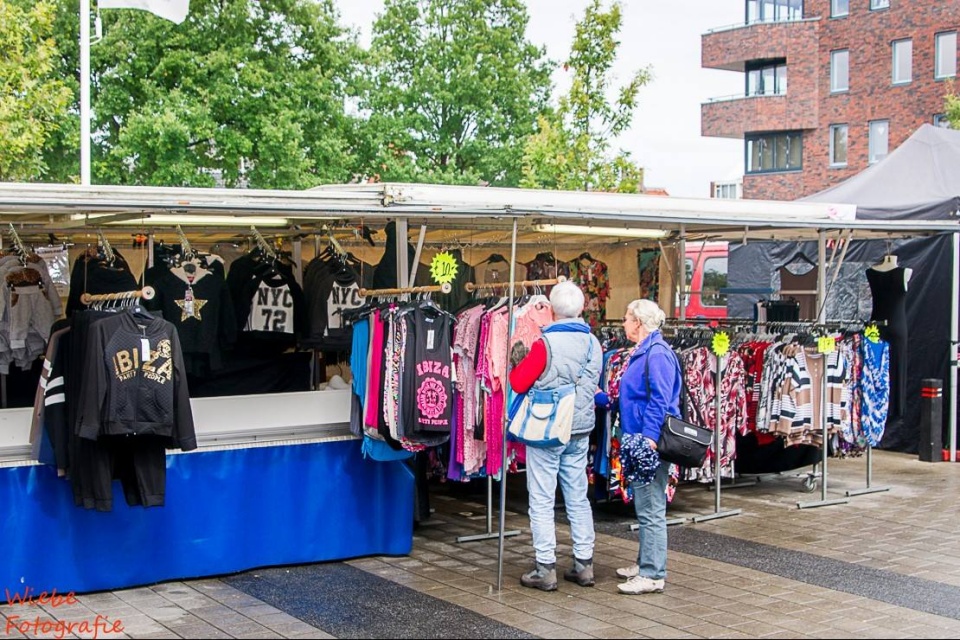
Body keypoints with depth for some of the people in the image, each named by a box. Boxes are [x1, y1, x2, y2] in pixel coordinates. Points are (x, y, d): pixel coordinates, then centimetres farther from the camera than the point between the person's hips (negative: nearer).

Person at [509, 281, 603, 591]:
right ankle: (584, 564, 18)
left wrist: (520, 361, 5)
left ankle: (545, 569, 4)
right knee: (578, 498, 13)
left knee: (542, 501, 2)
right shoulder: (593, 344, 3)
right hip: (580, 432, 6)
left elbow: (518, 383, -12)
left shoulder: (546, 343, -17)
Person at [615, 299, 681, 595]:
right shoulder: (642, 352, 15)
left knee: (650, 509, -5)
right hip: (639, 440, 11)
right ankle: (645, 563, 28)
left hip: (650, 443, -11)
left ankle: (652, 574, -1)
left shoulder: (657, 354, -16)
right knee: (644, 507, 18)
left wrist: (650, 438, -27)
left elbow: (660, 401, -22)